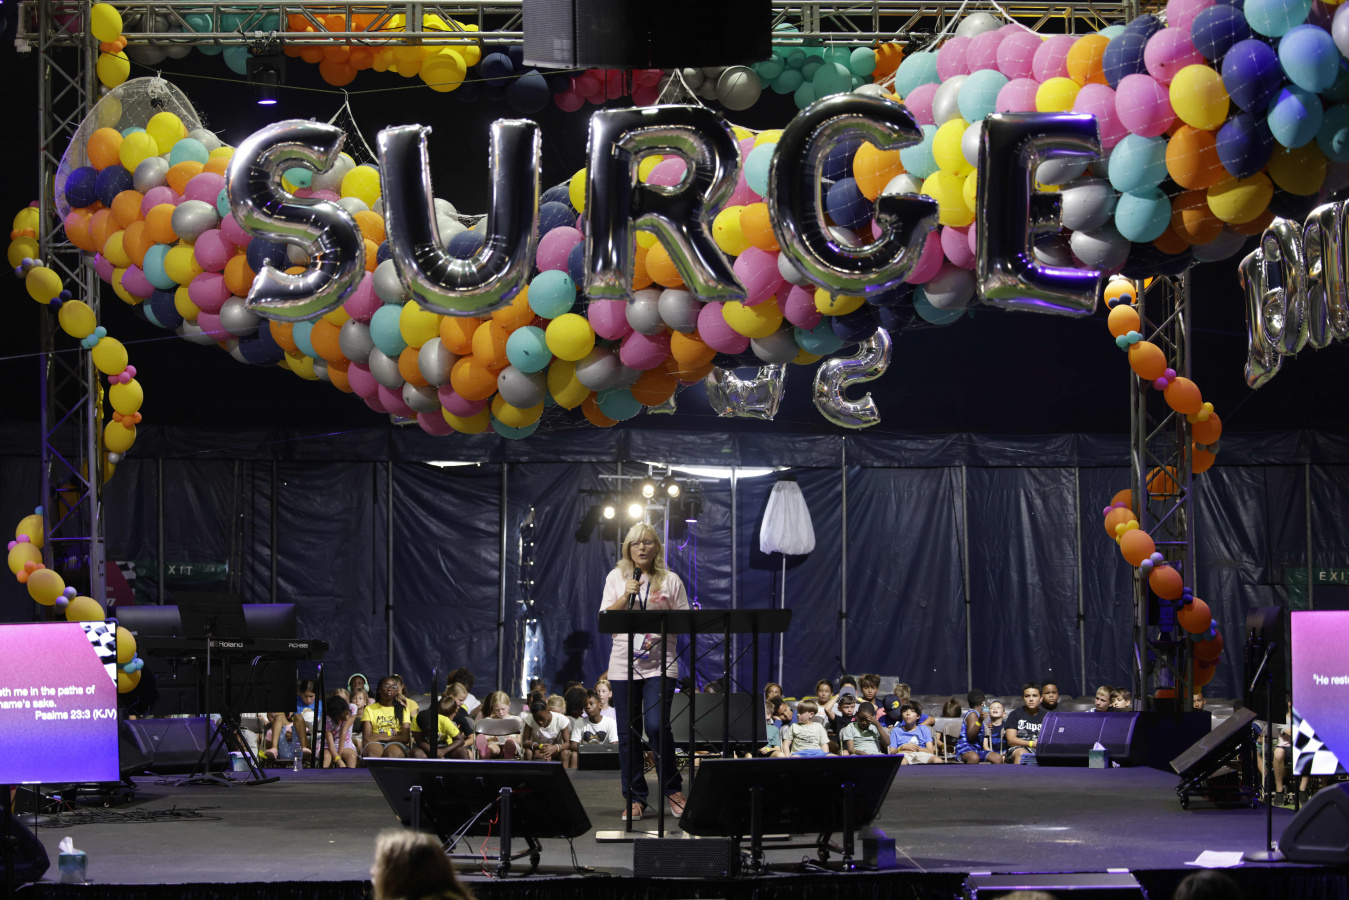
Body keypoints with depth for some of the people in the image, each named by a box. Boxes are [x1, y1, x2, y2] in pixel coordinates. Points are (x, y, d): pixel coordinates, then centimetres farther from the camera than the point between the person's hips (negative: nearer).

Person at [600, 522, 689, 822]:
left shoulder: (670, 580, 7)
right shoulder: (616, 577, 9)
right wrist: (625, 597, -11)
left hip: (660, 662, -2)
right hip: (624, 662, 2)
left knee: (657, 726, -15)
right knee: (628, 734, 2)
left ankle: (673, 789, 1)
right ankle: (634, 799, 10)